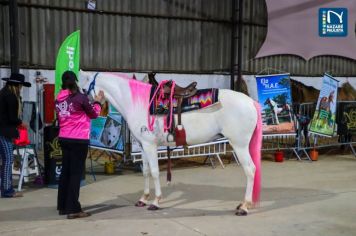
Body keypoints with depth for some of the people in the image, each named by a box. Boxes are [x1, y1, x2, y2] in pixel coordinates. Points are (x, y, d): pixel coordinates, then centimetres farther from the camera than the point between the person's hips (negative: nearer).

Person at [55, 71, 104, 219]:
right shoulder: (80, 98, -13)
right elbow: (94, 114, -1)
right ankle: (73, 209, 1)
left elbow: (60, 119, 14)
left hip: (64, 139, 7)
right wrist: (98, 102, 16)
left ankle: (62, 206, 23)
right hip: (79, 140, -7)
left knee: (65, 171, 15)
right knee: (76, 173, -2)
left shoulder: (58, 100, 6)